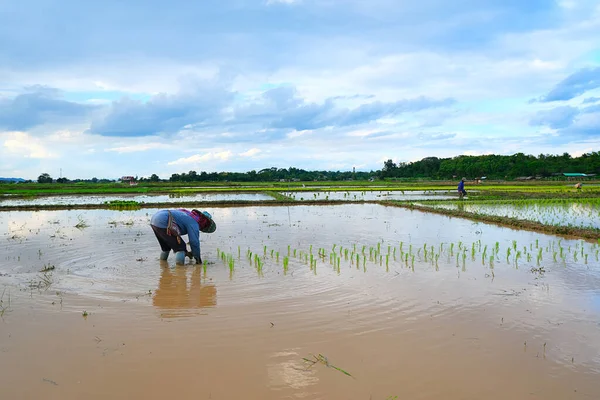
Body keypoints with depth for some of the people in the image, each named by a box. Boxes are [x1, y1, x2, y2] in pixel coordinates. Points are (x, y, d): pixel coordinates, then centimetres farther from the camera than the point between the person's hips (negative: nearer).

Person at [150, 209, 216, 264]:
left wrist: (186, 252, 39)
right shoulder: (194, 223, -4)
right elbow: (194, 242, -8)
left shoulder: (187, 214, 24)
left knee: (166, 247, 30)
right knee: (181, 247, -1)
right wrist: (198, 259, 4)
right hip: (162, 224, -10)